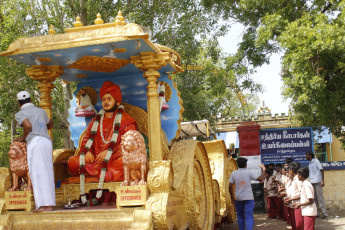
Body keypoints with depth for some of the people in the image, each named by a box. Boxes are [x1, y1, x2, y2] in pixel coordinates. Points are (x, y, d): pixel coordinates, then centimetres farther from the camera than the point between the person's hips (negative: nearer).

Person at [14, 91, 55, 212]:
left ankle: (43, 204, -12)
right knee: (47, 172, 8)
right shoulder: (41, 111, 23)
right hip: (47, 141, 6)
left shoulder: (20, 114, 5)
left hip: (34, 142, -5)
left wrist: (23, 138, 3)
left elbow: (28, 126, -13)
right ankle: (49, 203, 8)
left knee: (37, 173, -6)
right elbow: (50, 125, 37)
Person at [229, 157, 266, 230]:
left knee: (240, 216, 17)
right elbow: (260, 179, -11)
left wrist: (232, 196, 9)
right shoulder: (249, 173, -5)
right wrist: (263, 170, 4)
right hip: (248, 198, -2)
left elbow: (230, 186, -3)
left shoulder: (233, 173, 0)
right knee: (249, 217, -6)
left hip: (238, 198, 2)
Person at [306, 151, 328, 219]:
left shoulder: (316, 161, -3)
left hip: (317, 182, -7)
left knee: (320, 197, -8)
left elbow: (322, 170, -8)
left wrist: (322, 181, -16)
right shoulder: (310, 163, 19)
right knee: (314, 198, 7)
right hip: (312, 182, 7)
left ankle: (324, 213, -6)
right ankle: (316, 212, 12)